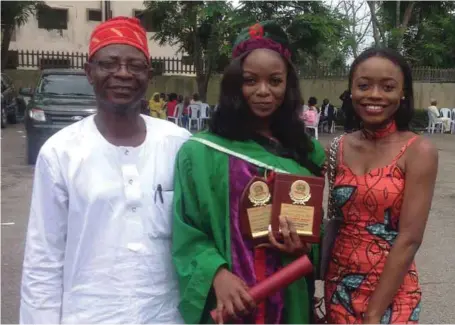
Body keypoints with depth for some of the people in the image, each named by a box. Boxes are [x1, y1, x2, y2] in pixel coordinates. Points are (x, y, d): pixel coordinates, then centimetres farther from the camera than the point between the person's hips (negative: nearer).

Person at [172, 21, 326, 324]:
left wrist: (304, 247, -11)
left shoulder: (307, 152, 4)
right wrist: (217, 274, -21)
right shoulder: (202, 152, -6)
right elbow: (187, 230, -6)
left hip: (288, 300, 3)